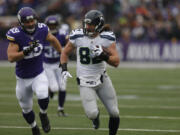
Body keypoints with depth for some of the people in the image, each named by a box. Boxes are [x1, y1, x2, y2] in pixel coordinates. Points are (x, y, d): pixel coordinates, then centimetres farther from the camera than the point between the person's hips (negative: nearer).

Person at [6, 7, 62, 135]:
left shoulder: (42, 29, -12)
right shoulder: (16, 34, -21)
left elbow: (52, 39, 10)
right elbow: (11, 57, -26)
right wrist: (26, 51, -39)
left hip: (39, 75, 0)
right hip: (23, 78, 0)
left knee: (43, 97, -28)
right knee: (26, 109, 13)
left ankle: (43, 114, 5)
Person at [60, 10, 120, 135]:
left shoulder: (107, 38, -10)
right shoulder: (77, 36, -11)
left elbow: (116, 62, -11)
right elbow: (65, 53, 6)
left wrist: (104, 56, -30)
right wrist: (64, 69, -10)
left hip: (102, 78, 2)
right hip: (85, 81, -2)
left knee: (114, 114, 2)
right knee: (92, 114, -17)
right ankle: (95, 115, 21)